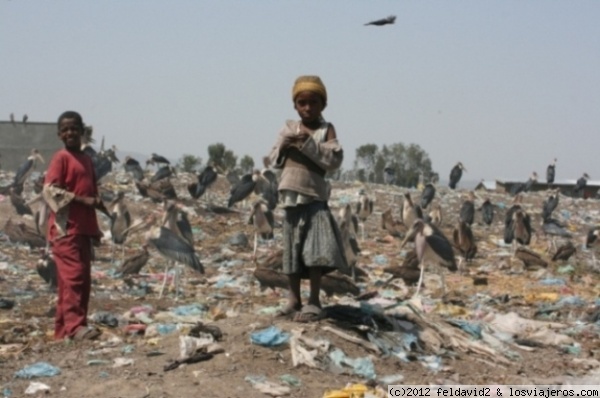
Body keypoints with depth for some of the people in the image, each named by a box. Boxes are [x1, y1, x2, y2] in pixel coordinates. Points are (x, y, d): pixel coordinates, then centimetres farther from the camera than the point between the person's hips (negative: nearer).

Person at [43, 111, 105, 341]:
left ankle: (63, 328, 13)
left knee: (84, 279, 8)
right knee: (73, 276, -15)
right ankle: (74, 326, -18)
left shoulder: (87, 160, 17)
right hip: (66, 228, -8)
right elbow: (50, 190, -15)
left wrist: (98, 203, 8)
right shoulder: (61, 158, -5)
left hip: (84, 228, 8)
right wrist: (82, 200, -20)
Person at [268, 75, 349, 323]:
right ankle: (294, 300, 19)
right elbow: (274, 161, 9)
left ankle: (314, 302, -2)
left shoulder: (326, 129, -1)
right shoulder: (288, 128, 10)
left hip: (314, 197, -4)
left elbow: (335, 160, -14)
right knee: (292, 248, 10)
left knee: (315, 249, -10)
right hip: (291, 196, 5)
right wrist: (283, 145, -10)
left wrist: (308, 144, -19)